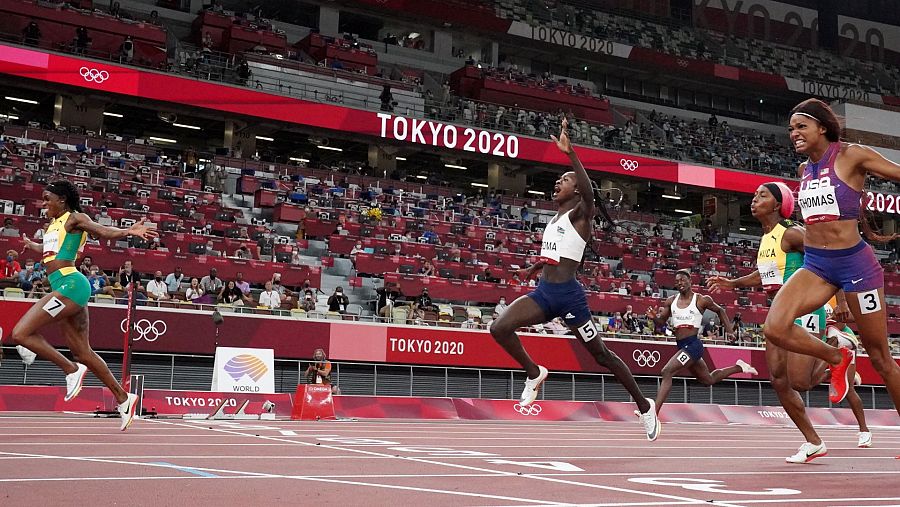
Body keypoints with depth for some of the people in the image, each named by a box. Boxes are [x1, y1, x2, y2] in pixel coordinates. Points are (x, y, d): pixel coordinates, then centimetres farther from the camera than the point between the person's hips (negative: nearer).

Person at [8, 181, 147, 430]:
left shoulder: (74, 218, -2)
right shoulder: (54, 224, 23)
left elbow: (104, 231, -18)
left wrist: (128, 231, -37)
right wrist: (30, 244, 64)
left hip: (69, 285, -9)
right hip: (66, 288, 9)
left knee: (21, 334, -13)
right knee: (83, 352, 8)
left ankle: (72, 370, -8)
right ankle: (123, 398, 11)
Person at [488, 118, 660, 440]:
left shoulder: (580, 215, -6)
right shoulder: (555, 219, 18)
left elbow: (589, 192, -30)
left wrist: (570, 152, -37)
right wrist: (538, 266, 51)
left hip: (567, 295, -7)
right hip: (543, 293, 7)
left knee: (601, 355, 4)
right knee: (499, 328, -16)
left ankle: (645, 407, 21)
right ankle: (534, 373, 7)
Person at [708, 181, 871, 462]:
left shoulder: (792, 233, -15)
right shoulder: (766, 237, 10)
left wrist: (841, 304, -25)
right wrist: (732, 283, 20)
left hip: (805, 311, -9)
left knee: (799, 383, -13)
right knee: (779, 382, 4)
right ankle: (814, 442, 16)